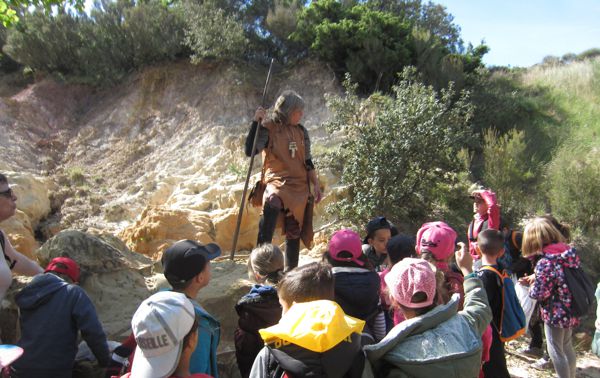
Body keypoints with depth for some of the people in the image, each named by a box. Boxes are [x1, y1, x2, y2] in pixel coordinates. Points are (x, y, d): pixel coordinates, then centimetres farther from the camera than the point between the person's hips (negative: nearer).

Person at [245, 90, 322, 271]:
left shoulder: (301, 131, 10)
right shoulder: (268, 128, -4)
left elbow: (308, 162, 17)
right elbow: (250, 151, -18)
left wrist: (316, 185, 13)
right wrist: (256, 122, -21)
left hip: (299, 185, 5)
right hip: (277, 181, -5)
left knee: (294, 231, 8)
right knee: (271, 204, -38)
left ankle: (290, 270, 23)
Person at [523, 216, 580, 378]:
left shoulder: (544, 263, -28)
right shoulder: (570, 252, -4)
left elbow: (539, 294, -23)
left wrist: (531, 288, -1)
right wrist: (537, 278, 7)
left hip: (555, 314, -8)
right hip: (571, 311, 8)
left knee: (556, 350, 12)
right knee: (567, 346, 26)